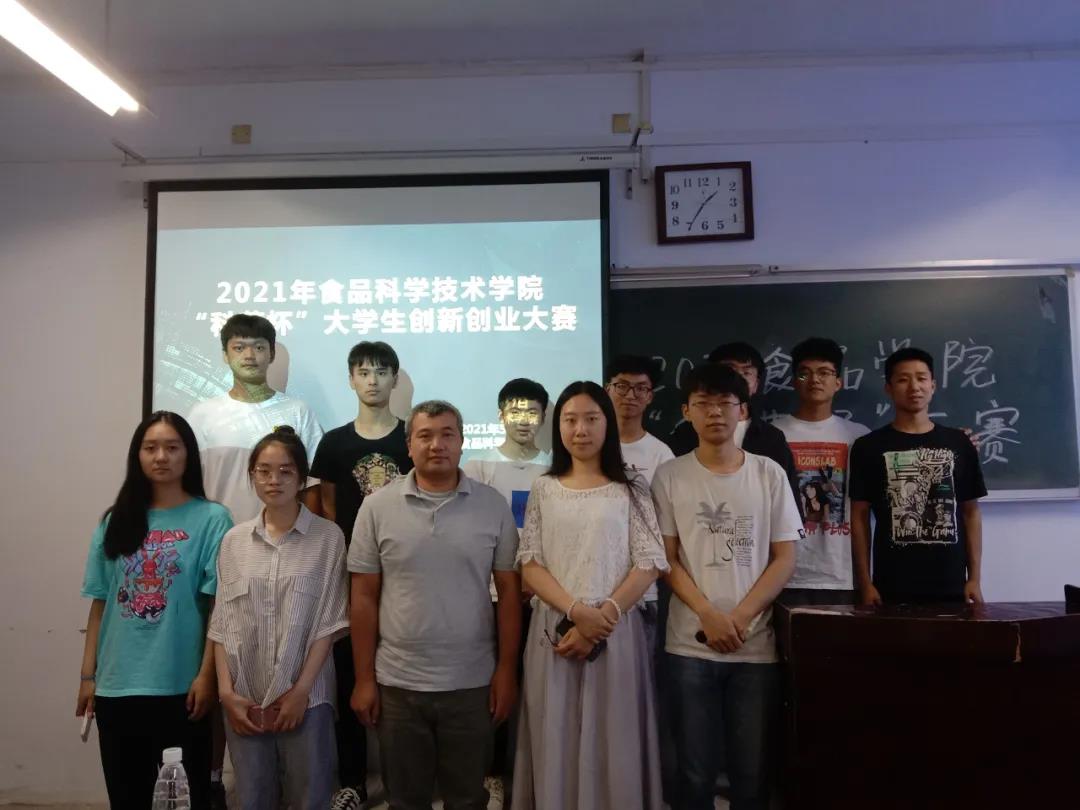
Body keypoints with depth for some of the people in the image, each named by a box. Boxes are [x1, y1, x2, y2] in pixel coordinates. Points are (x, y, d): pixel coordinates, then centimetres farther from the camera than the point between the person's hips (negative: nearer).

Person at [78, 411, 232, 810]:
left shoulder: (211, 518, -5)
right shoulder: (116, 520, 7)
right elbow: (100, 604, 9)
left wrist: (206, 675, -12)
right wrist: (87, 675, 7)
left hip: (180, 685, -3)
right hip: (116, 686, 4)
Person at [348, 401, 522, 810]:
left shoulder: (493, 505, -3)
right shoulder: (377, 506, -4)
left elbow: (509, 591, 0)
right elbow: (364, 598, -1)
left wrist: (506, 670, -3)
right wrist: (364, 678, -1)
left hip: (472, 683, 0)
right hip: (397, 683, 1)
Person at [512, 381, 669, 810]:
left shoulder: (630, 491, 3)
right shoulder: (543, 490, 6)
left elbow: (648, 565, -3)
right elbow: (530, 565, 0)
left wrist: (603, 618, -14)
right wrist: (577, 612, -14)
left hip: (616, 630, -1)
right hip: (554, 630, 1)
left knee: (613, 742, 5)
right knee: (555, 742, 6)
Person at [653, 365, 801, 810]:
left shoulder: (769, 474, 3)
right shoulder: (670, 476, 1)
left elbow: (784, 558, 1)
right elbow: (666, 559, 0)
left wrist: (739, 618, -10)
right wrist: (709, 615, -13)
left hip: (756, 645, 1)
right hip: (690, 645, -1)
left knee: (753, 772, 9)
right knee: (694, 772, 8)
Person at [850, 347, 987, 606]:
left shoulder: (959, 443, 7)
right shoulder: (868, 447, 1)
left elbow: (971, 512, 10)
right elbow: (859, 517, 0)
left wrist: (975, 578, 4)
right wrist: (864, 583, -5)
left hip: (951, 586, 2)